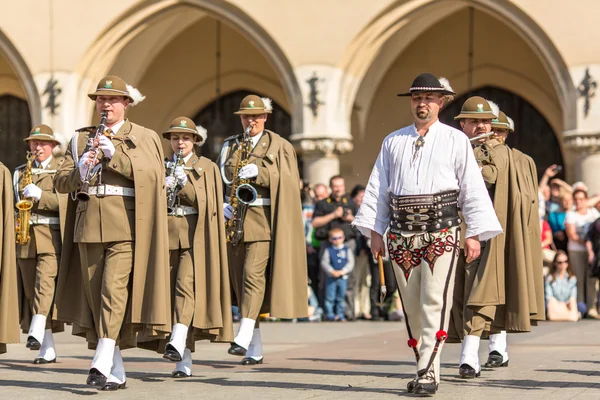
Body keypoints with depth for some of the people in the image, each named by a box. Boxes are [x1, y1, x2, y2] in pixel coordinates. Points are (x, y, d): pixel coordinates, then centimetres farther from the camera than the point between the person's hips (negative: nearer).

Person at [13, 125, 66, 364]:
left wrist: (39, 195, -16)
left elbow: (66, 201, -5)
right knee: (30, 289, 1)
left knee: (45, 281, -22)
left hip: (51, 235, -4)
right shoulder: (21, 172, 20)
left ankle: (37, 333, -32)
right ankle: (48, 348, 4)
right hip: (25, 237, 4)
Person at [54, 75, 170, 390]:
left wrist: (116, 156, -14)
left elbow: (153, 175, -7)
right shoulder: (81, 139, 17)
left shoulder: (144, 137, 8)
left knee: (114, 289, -19)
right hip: (89, 227, 4)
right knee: (94, 297, 3)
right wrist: (79, 171, -9)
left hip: (125, 226, -4)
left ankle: (102, 363, -27)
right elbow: (60, 182, 11)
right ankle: (116, 373, 9)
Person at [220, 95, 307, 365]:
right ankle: (255, 350, 8)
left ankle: (244, 337, -26)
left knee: (253, 273, -20)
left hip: (263, 219, -5)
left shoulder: (280, 146, 6)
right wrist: (222, 203, -3)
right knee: (239, 280, 3)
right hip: (234, 220, 5)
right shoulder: (230, 146, 18)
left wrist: (259, 173, -17)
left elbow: (287, 181, -4)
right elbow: (220, 180, 16)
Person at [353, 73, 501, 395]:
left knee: (435, 302, -12)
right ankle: (423, 367, 18)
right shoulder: (393, 142, 14)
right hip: (402, 234, 3)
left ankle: (428, 373, -13)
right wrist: (374, 230, 7)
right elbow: (378, 188, 14)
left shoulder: (456, 140, 5)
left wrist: (474, 233, -5)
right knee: (411, 305, 6)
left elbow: (472, 188, 2)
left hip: (442, 232, -3)